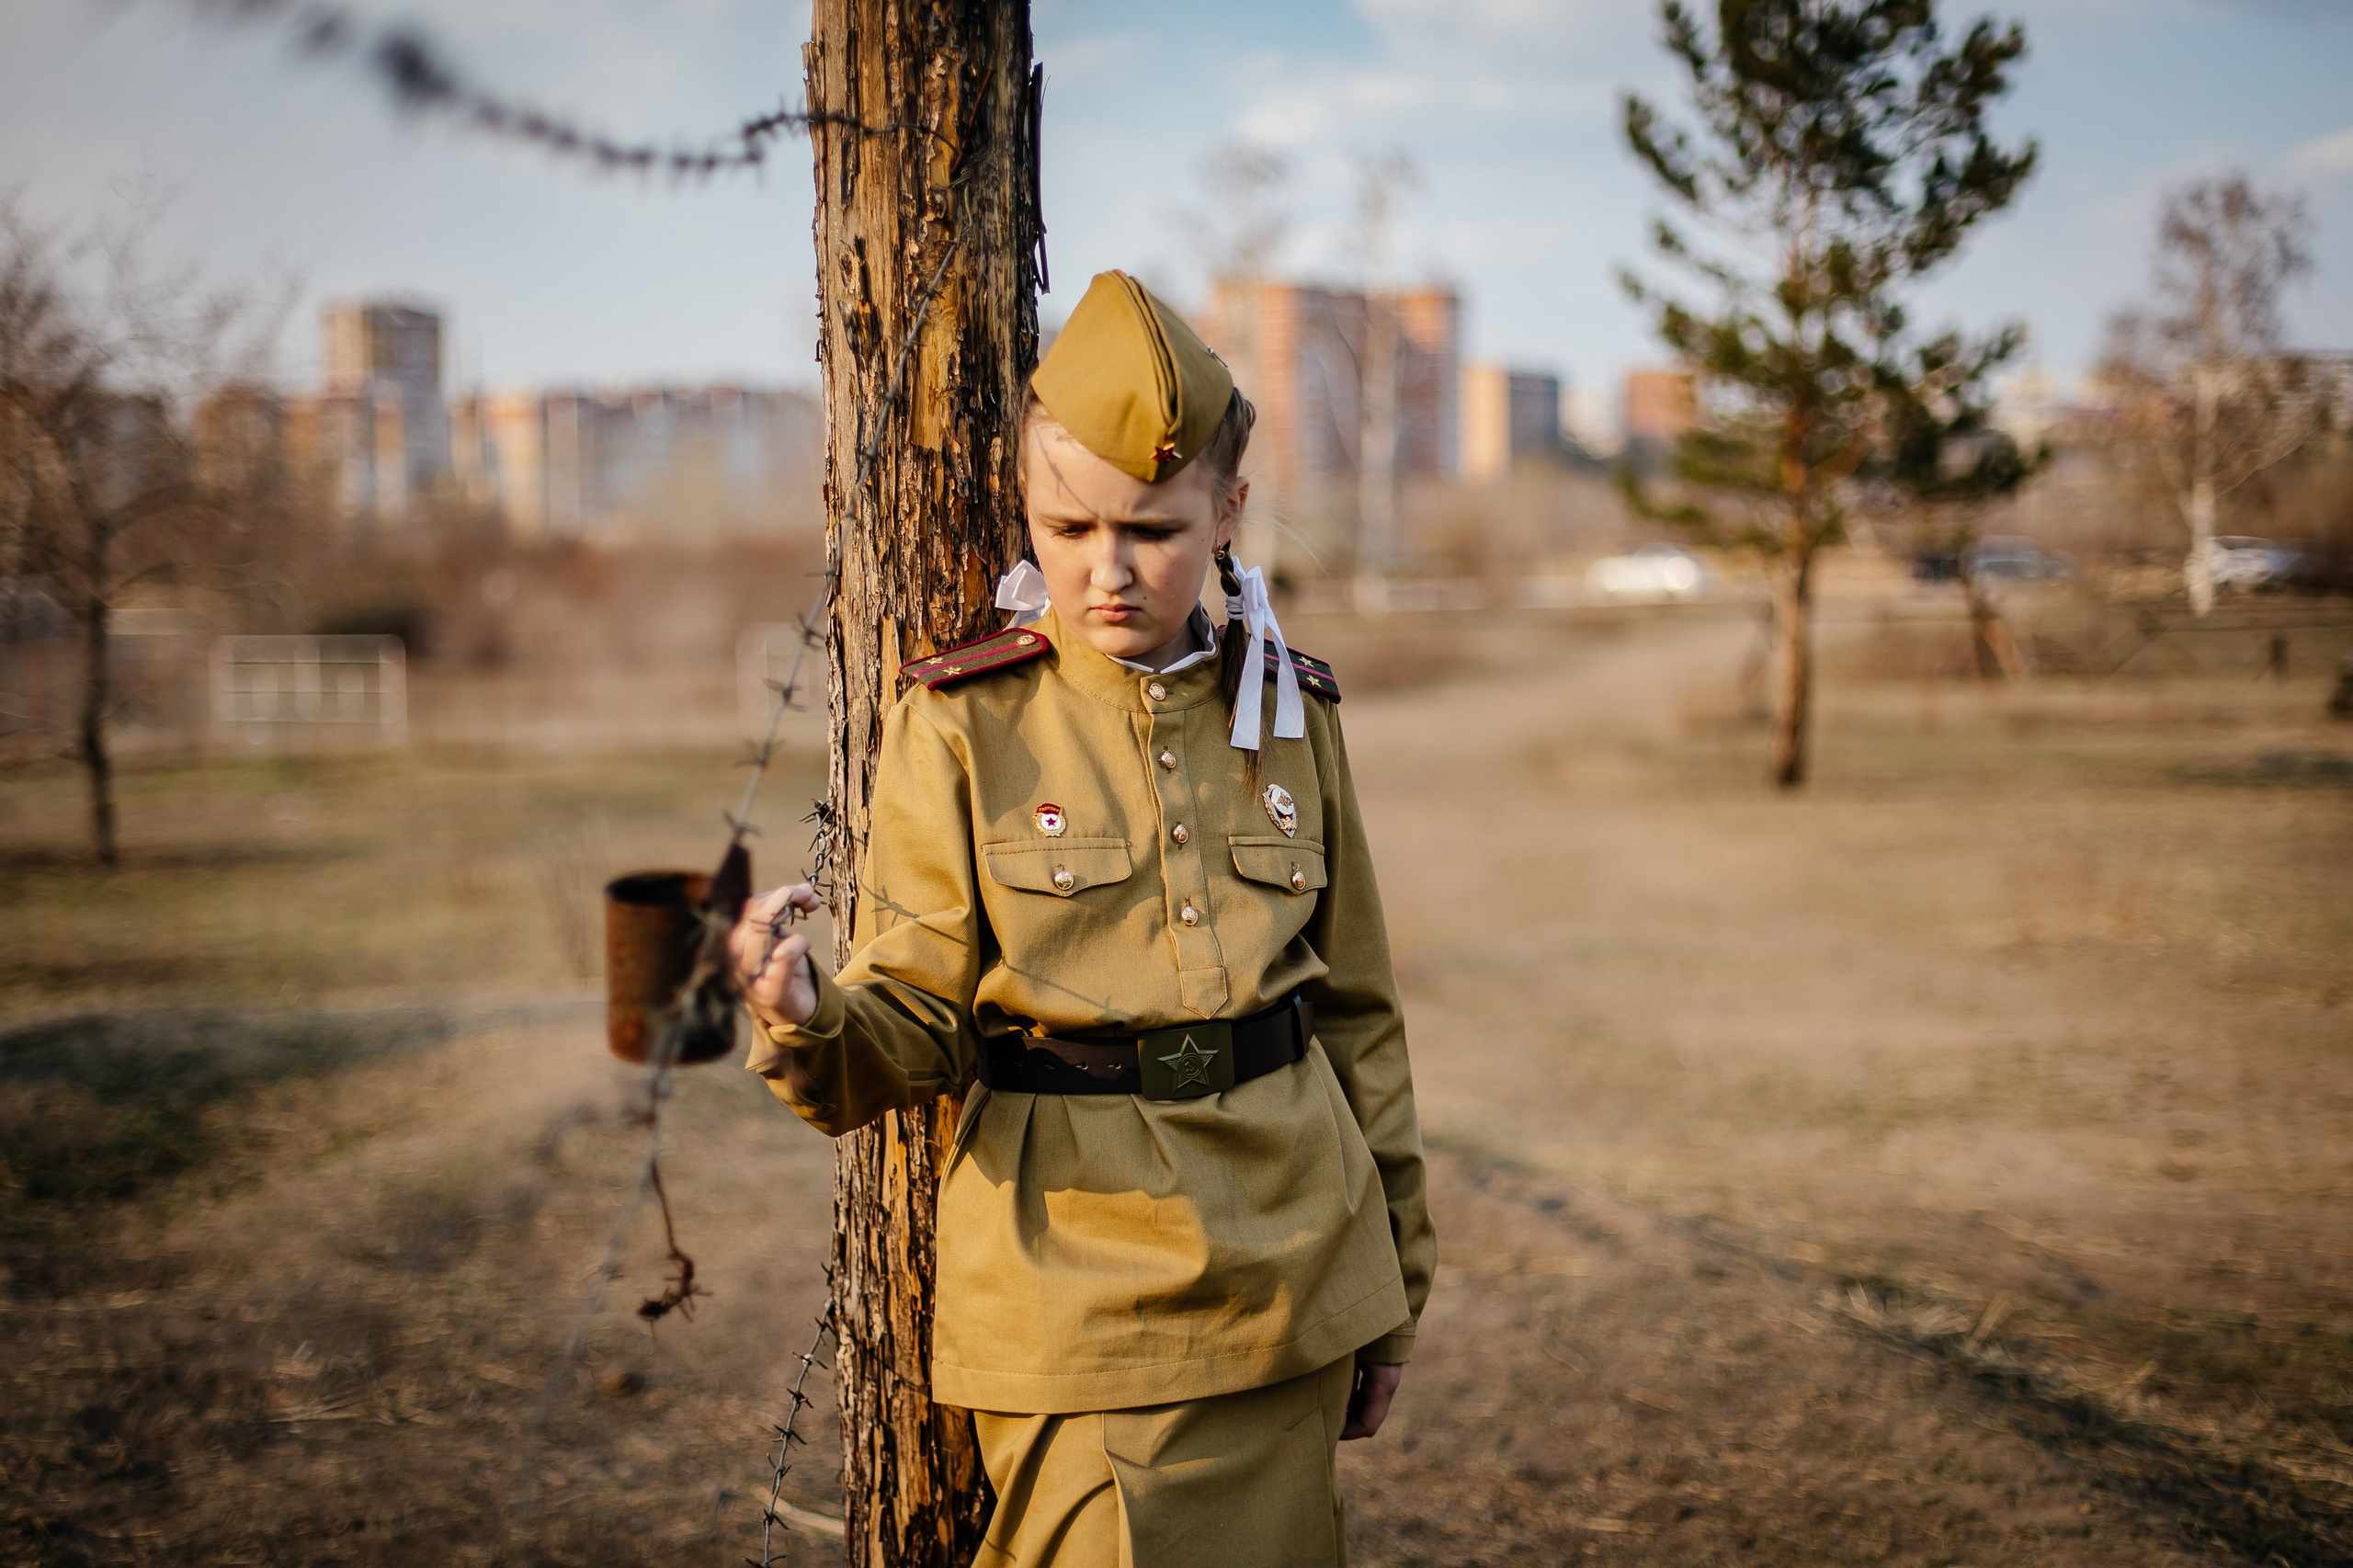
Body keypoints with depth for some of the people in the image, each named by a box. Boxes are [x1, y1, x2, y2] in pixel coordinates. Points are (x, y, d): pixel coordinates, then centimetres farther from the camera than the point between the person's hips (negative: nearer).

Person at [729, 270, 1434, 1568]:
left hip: (1290, 1275, 4)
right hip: (1078, 1298, -3)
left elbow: (1357, 1013, 11)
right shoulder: (960, 726, -4)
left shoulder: (1287, 712, 5)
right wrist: (813, 1026, -31)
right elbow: (919, 1018, -7)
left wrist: (1390, 1291, 14)